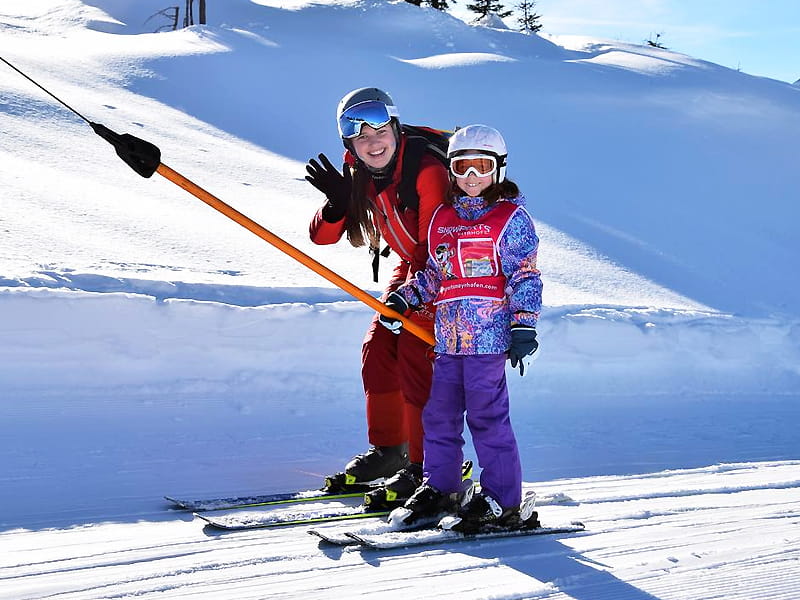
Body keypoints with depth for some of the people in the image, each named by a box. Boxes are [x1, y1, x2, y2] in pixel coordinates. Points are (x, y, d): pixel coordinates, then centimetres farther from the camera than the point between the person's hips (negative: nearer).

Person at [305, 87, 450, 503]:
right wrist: (337, 204, -28)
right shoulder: (359, 174, -6)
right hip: (411, 266, 8)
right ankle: (388, 450, 19)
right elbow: (322, 236, -8)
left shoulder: (426, 169, -28)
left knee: (415, 358, -14)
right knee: (378, 349, 4)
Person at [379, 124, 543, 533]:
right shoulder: (441, 219, 17)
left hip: (489, 333, -6)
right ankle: (439, 489, 23)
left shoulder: (511, 218, 0)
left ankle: (502, 501, 0)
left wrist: (523, 325, -12)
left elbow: (525, 276, -4)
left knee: (486, 416, -7)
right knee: (439, 413, 10)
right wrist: (403, 298, 14)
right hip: (448, 335, 6)